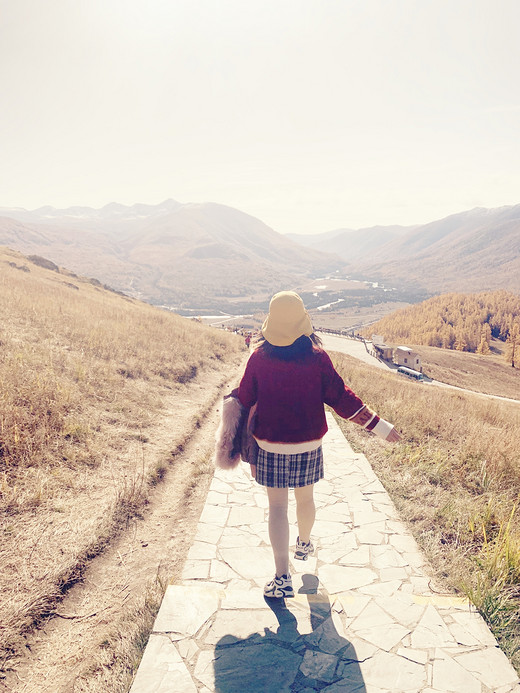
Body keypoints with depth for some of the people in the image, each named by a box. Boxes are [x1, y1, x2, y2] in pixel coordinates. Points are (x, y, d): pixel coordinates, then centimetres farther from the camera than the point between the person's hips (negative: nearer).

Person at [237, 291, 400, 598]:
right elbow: (341, 397, -9)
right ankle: (304, 544, 49)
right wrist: (379, 425, -2)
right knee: (305, 498, 23)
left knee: (277, 507, 7)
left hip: (271, 447, -1)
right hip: (308, 446, 1)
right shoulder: (317, 357, -10)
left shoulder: (259, 358, -9)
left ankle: (283, 578, 6)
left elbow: (244, 403, -1)